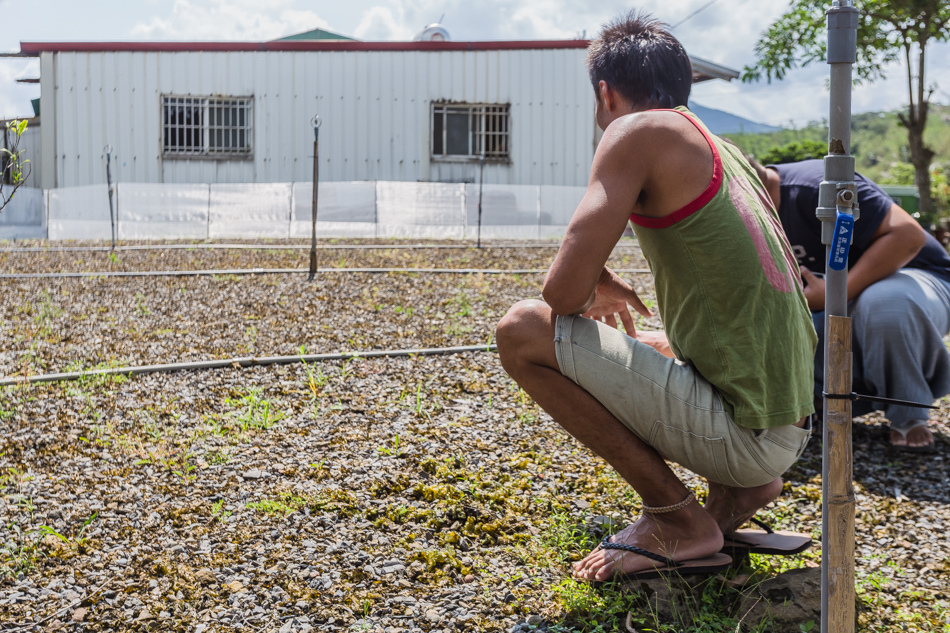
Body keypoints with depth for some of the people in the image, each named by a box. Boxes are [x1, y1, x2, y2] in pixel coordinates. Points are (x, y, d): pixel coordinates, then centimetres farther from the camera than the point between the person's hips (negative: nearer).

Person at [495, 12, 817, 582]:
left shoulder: (639, 131, -9)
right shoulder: (731, 156, 16)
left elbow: (565, 289, -18)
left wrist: (599, 288, 7)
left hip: (743, 435, -9)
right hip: (791, 433, 9)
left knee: (524, 330, -10)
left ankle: (679, 519, -5)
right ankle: (740, 487, 14)